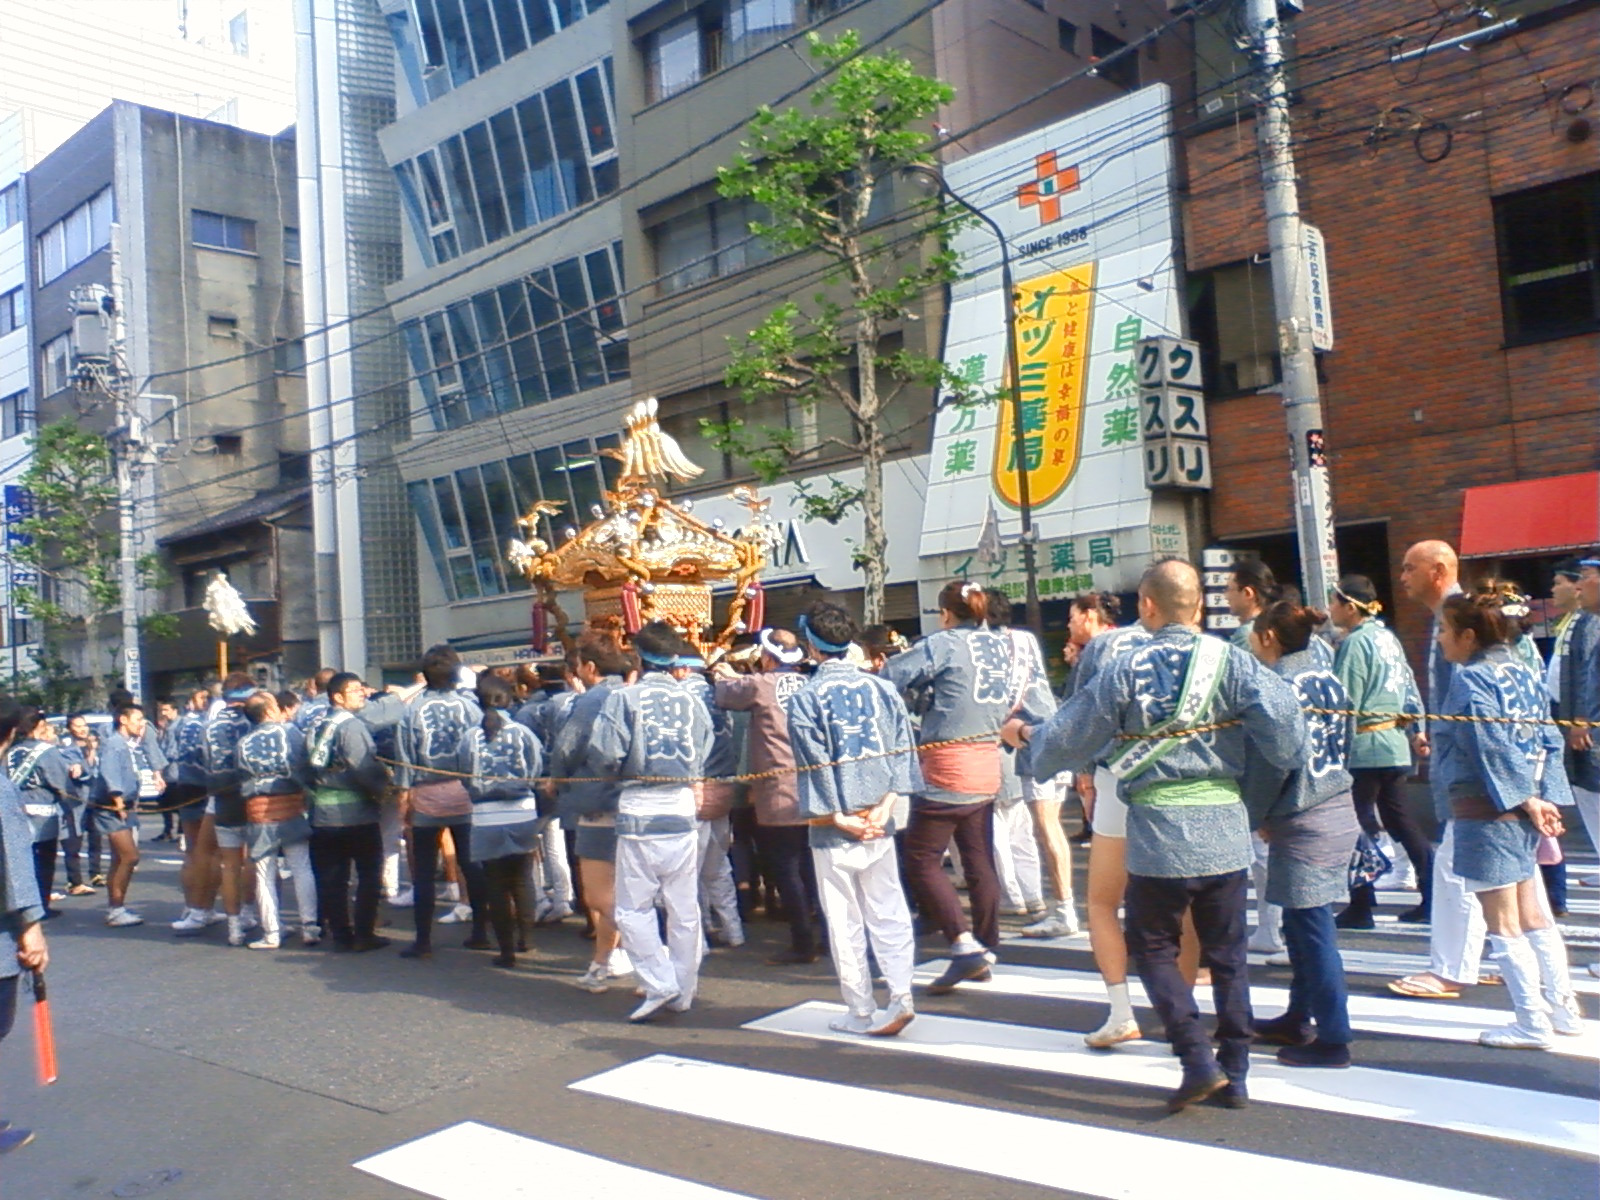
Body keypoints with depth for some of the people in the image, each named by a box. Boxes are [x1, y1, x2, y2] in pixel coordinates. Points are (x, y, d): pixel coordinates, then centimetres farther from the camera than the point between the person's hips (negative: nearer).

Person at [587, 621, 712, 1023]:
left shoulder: (623, 698, -6)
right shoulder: (692, 700, 4)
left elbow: (603, 756, -13)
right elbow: (704, 758, 2)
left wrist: (623, 773, 7)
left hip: (639, 813, -4)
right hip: (682, 812, 4)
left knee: (633, 909, 7)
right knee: (685, 910, 11)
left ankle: (659, 983, -1)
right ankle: (683, 992, 19)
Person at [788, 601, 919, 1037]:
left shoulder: (805, 698, -9)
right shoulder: (882, 688, 3)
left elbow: (814, 766, -11)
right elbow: (903, 751, 0)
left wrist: (839, 818, -5)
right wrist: (883, 808, -3)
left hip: (834, 825, -3)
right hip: (879, 822, 4)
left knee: (844, 920, 6)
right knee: (888, 911, 11)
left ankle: (862, 1012, 11)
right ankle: (901, 996, 4)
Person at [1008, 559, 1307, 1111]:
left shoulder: (1125, 670, -3)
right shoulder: (1229, 659, -2)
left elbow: (1069, 737, 2)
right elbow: (1280, 713, -14)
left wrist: (1025, 733, 22)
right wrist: (1288, 760, 8)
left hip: (1158, 834, -2)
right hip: (1225, 829, 2)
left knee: (1153, 948, 14)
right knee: (1227, 953, 14)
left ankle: (1198, 1058, 1)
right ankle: (1234, 1075, 20)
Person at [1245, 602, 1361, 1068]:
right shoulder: (1330, 679, 11)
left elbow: (1270, 763, -15)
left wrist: (1253, 818, -3)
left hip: (1302, 821, -9)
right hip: (1340, 811, 9)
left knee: (1312, 927, -2)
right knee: (1301, 923, 18)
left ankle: (1332, 1039, 5)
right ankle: (1298, 1019, 29)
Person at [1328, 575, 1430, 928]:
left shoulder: (1355, 643, -14)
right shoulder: (1388, 637, 11)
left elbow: (1345, 704, -16)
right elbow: (1410, 685, 16)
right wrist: (1417, 727, 22)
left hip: (1365, 745, -8)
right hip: (1395, 743, 8)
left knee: (1360, 823, -1)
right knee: (1400, 818, 13)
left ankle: (1360, 908, 5)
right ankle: (1434, 897, 15)